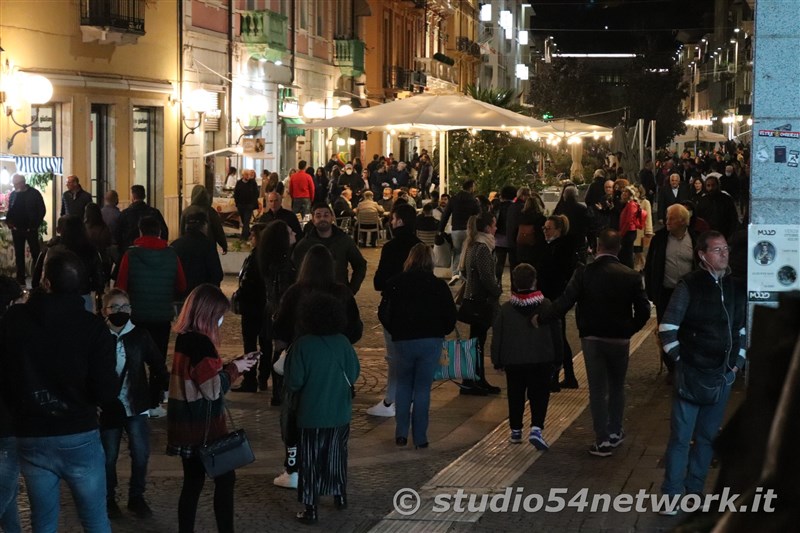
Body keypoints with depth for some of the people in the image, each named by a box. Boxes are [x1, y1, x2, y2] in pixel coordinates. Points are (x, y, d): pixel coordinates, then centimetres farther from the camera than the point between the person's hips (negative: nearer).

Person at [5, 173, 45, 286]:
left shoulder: (34, 193, -6)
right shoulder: (13, 194, 6)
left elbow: (42, 210, -4)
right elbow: (10, 210, 14)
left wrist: (36, 224, -10)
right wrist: (8, 221, -2)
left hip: (30, 229, -4)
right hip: (17, 229, 4)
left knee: (35, 254, -1)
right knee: (19, 255, 8)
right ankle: (20, 279, 13)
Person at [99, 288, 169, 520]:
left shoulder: (141, 336, -3)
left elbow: (158, 366, 1)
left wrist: (157, 394, -7)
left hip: (137, 407, 1)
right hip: (109, 408, -1)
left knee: (141, 454, 1)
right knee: (109, 456, 8)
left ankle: (136, 497, 20)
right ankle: (108, 499, 26)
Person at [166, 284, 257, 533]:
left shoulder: (184, 338, 7)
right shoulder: (200, 342, -21)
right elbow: (214, 389, -22)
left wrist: (234, 365, 8)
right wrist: (235, 368, -7)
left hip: (188, 425, 9)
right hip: (203, 427, -9)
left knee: (193, 481, 15)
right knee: (225, 478, 4)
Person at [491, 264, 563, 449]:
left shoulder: (505, 309, -2)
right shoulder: (546, 306, -4)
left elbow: (497, 337, 2)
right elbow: (556, 334, 1)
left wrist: (497, 362, 10)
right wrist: (557, 359, 10)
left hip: (513, 361, 1)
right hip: (542, 360, -1)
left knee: (515, 397, 13)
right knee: (539, 396, 3)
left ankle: (516, 431, 20)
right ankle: (536, 428, -14)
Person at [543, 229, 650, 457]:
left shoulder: (584, 273, -11)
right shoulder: (630, 276, -6)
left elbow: (565, 302, -15)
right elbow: (643, 310, -6)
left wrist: (542, 318, -4)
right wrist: (629, 329, 10)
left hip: (592, 338, -1)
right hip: (620, 339, 1)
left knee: (597, 389, 6)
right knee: (617, 386, 19)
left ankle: (603, 440, 6)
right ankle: (614, 433, 27)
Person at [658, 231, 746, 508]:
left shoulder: (737, 287, 6)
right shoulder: (690, 285, -9)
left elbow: (744, 329, 17)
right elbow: (667, 328, -8)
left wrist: (737, 363, 10)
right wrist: (680, 360, -7)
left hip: (723, 376, 5)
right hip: (691, 374, -5)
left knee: (707, 436, 12)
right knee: (681, 436, -1)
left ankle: (695, 490, 23)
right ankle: (672, 493, 7)